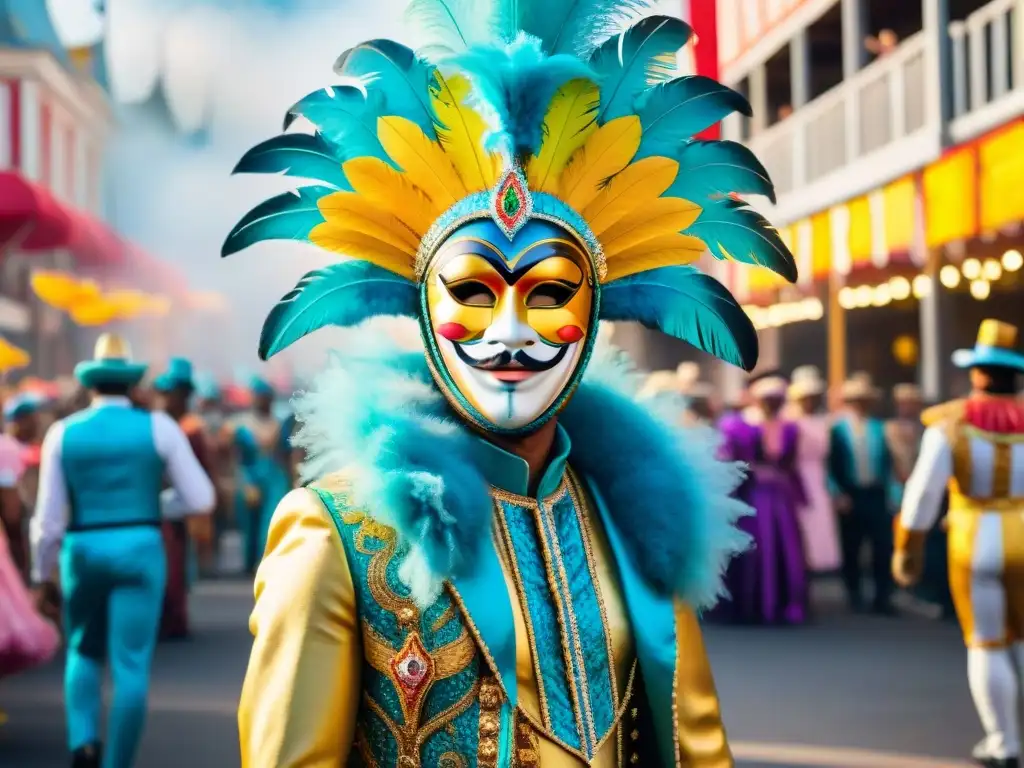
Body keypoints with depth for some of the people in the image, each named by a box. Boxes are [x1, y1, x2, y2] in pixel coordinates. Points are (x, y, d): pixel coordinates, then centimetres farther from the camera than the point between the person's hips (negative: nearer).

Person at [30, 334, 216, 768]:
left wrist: (41, 572, 15)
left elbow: (49, 519, 0)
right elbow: (201, 500, -1)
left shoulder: (63, 433, 1)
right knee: (131, 666, 3)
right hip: (139, 550, -2)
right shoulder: (159, 428, -2)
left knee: (84, 653, 21)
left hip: (82, 552, 2)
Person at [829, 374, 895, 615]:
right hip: (850, 497, -2)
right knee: (850, 549, 5)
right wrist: (837, 494, -10)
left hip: (877, 495, 2)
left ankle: (883, 598, 1)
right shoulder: (837, 429, 1)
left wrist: (891, 492, 1)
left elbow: (888, 463, 9)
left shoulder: (879, 428, 9)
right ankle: (855, 598, 17)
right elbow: (830, 466, -2)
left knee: (884, 547, -5)